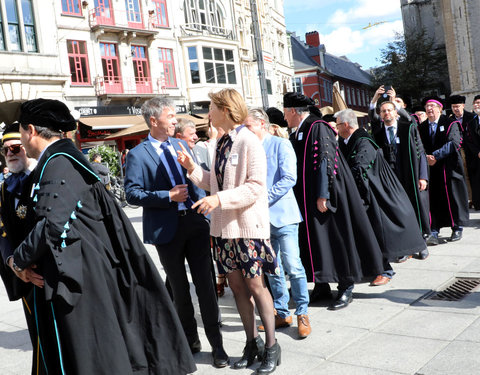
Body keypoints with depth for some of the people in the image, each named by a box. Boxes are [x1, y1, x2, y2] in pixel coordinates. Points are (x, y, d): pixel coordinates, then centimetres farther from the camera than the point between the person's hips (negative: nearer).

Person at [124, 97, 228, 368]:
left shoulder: (181, 145, 11)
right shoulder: (137, 155, -5)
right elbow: (132, 193, -11)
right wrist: (168, 196, -18)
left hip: (195, 222, 3)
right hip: (167, 229, -3)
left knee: (205, 283, 4)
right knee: (180, 288, 11)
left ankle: (217, 344, 14)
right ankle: (190, 339, 30)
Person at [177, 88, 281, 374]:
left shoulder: (249, 142, -13)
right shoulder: (222, 143, 11)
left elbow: (255, 187, -19)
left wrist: (220, 199, -25)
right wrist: (192, 168, 4)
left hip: (248, 225, -7)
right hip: (224, 226, 7)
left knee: (256, 286, 1)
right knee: (237, 285, 11)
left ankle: (271, 347, 17)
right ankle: (253, 343, 25)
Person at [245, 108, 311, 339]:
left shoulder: (281, 145, -4)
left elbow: (289, 178, -13)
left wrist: (264, 198, -17)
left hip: (282, 214, -6)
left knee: (292, 266, -7)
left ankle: (302, 314, 7)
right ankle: (281, 313, 20)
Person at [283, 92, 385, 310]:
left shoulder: (317, 127, -12)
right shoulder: (297, 133, 14)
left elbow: (325, 161, -19)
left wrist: (323, 195, -23)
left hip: (322, 197, -9)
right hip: (305, 198, 9)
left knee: (336, 237, -1)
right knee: (314, 239, 11)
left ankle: (346, 288, 9)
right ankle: (321, 286, 20)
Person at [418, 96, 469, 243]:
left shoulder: (450, 124, 1)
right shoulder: (421, 127, 12)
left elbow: (454, 143, -12)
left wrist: (435, 156, -18)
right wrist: (426, 158, -13)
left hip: (448, 168, -2)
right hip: (430, 168, 2)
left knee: (452, 197, 3)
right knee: (432, 198, -3)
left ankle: (457, 228, 19)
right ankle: (434, 232, -2)